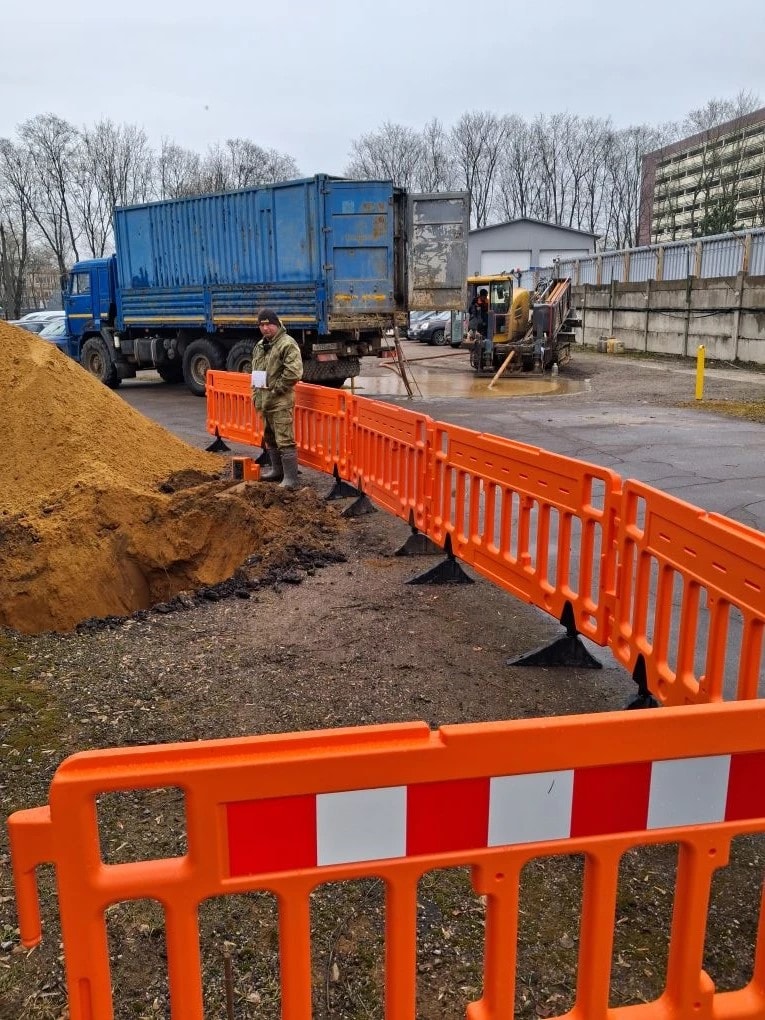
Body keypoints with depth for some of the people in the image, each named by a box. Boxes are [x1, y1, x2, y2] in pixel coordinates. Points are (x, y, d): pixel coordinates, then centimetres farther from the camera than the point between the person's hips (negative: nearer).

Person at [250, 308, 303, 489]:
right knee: (270, 438, 20)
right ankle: (277, 470, 34)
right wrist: (256, 394, 16)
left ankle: (291, 479, -8)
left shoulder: (287, 344, -12)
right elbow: (255, 371, 27)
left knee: (284, 441, -11)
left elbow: (294, 372, -22)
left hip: (281, 402, -9)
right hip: (264, 401, 9)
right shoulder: (259, 346, 16)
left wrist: (276, 389, -15)